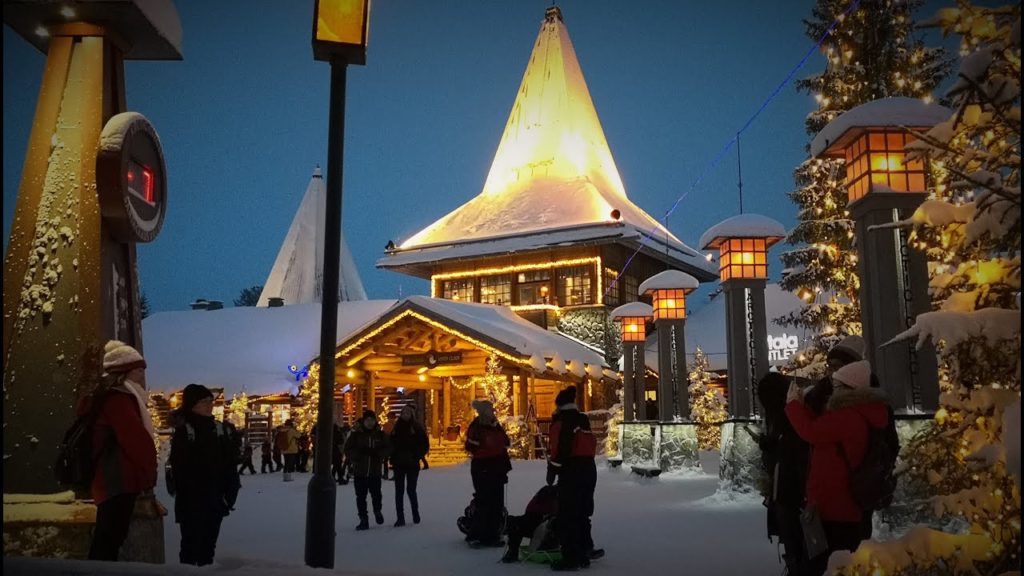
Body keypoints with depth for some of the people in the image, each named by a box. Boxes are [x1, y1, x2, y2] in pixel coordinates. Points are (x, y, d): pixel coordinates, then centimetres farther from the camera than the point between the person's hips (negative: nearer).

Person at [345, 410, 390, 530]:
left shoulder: (380, 434, 2)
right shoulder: (356, 434, -2)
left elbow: (386, 449, 2)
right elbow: (348, 449, -4)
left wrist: (376, 453, -17)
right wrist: (359, 452, -20)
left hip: (375, 471, 0)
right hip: (359, 471, 0)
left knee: (376, 494, -1)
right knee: (360, 496, 2)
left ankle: (377, 511, 31)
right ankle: (363, 520, 15)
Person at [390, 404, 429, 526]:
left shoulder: (417, 428, -4)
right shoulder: (396, 427, 7)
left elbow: (425, 445, -2)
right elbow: (391, 444, 12)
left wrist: (417, 457, -9)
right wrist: (393, 458, 1)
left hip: (412, 464, -3)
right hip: (398, 464, 3)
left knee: (411, 490, 1)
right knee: (399, 491, 2)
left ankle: (415, 513, 23)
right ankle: (400, 518, 7)